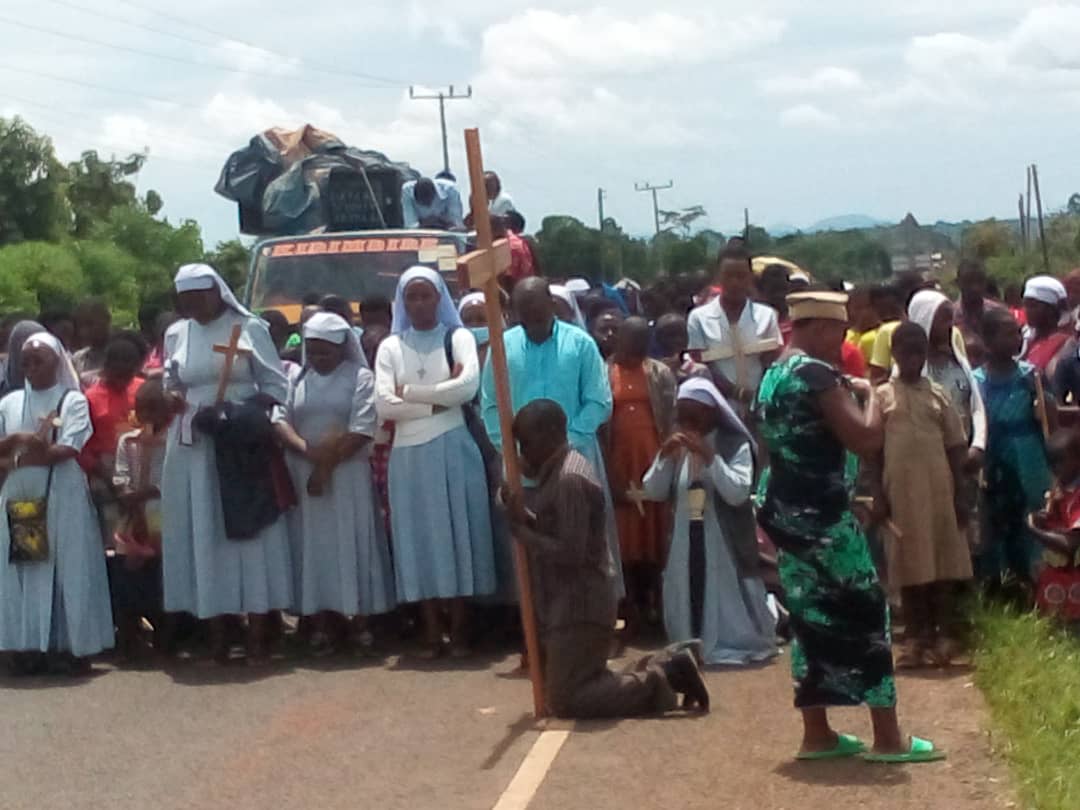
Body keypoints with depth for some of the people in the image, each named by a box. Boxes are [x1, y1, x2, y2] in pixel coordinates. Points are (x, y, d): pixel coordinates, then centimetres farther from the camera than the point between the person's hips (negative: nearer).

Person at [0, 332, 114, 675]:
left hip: (62, 498, -4)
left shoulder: (73, 401, -1)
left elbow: (66, 450, -13)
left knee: (66, 569, -3)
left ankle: (69, 646, -1)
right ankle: (29, 646, 6)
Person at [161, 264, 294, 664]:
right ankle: (216, 633, 8)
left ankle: (257, 634, 3)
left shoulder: (250, 328, -1)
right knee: (202, 535, 3)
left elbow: (276, 387, -2)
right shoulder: (176, 334, 8)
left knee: (249, 532, -1)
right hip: (193, 449, 3)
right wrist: (172, 396, -6)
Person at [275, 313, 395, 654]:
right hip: (304, 474, 3)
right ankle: (325, 623, 5)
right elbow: (280, 420, 0)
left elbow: (362, 431, -10)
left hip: (347, 475, -3)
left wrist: (328, 466, -14)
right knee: (314, 546, 2)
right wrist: (307, 449, -17)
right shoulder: (296, 378, 10)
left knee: (351, 544, -2)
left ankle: (360, 620, 4)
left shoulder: (360, 377, -1)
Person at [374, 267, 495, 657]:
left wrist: (410, 392, -8)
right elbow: (384, 405, -3)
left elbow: (468, 386, -13)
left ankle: (459, 629, 6)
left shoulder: (458, 338, 4)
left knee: (455, 531, 0)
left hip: (452, 449, -2)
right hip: (409, 454, 2)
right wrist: (437, 402, -9)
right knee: (420, 537, 1)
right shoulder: (390, 347, 9)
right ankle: (431, 632, 5)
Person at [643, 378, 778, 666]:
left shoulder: (735, 444, -6)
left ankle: (735, 645, 17)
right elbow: (653, 492, 4)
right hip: (686, 542, 4)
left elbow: (737, 493, -18)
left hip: (724, 543, -4)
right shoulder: (678, 446, 9)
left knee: (728, 605, 0)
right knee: (688, 601, 7)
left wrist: (708, 455, -22)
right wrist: (665, 455, -10)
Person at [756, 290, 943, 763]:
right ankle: (888, 738, 1)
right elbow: (866, 439, -21)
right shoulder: (817, 374, -16)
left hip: (788, 510, 9)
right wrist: (868, 394, -4)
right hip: (821, 515, -9)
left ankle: (817, 734, 15)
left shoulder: (773, 376, 13)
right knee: (865, 611, -2)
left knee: (810, 617, 12)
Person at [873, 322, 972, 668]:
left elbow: (955, 447, 7)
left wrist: (960, 494, 1)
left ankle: (944, 635, 5)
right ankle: (916, 638, 8)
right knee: (909, 562, 2)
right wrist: (878, 496, -3)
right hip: (901, 489, -1)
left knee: (944, 560, 0)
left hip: (939, 488, 1)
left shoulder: (938, 394, 7)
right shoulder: (882, 395, 3)